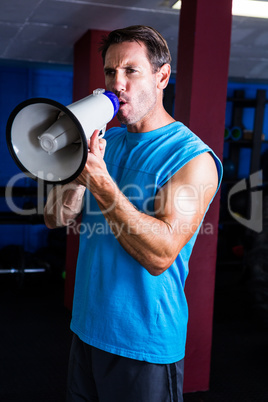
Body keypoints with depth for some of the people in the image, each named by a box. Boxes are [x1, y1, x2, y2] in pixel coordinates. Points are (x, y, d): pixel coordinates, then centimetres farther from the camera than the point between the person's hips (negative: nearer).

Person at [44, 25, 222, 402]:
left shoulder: (193, 158, -15)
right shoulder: (106, 141, 5)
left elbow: (160, 254, -25)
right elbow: (57, 218, 0)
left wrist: (100, 181, -32)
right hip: (87, 328, 6)